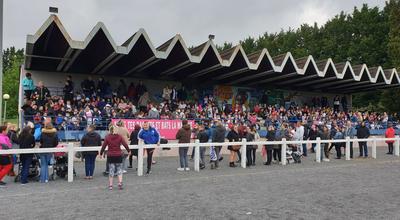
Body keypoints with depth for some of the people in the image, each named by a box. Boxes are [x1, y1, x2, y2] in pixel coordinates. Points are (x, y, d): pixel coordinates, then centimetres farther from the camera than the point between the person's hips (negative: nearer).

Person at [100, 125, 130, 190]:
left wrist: (101, 153, 10)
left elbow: (103, 146, -3)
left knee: (111, 170, 8)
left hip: (110, 156, 0)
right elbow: (125, 144, -5)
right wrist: (129, 151, 9)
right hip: (118, 155, 0)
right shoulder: (119, 137, -5)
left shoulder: (107, 137, -6)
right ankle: (120, 183, 2)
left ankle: (110, 185, 12)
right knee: (119, 169, 13)